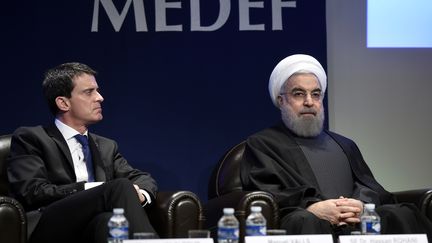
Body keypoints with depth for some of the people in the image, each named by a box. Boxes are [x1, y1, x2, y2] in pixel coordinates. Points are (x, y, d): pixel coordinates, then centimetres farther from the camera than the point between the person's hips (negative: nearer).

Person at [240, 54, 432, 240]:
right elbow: (263, 191, 0)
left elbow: (369, 186, 19)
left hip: (357, 221, 5)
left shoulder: (344, 145, 33)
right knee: (306, 222, -42)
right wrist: (313, 208, -16)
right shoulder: (261, 144, 17)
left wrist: (361, 205, -8)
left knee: (402, 215, -26)